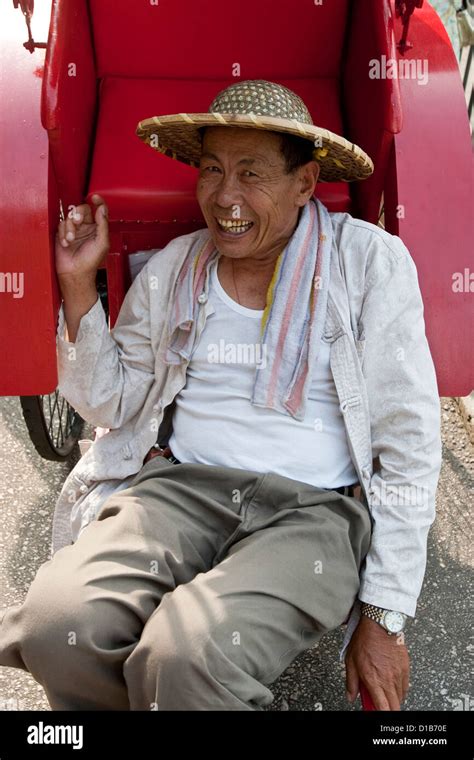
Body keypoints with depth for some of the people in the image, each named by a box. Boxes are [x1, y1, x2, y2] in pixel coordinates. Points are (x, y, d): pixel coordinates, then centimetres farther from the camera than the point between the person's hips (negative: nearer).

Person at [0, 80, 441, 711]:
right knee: (56, 625, -24)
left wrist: (383, 619, -3)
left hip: (315, 510, -2)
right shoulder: (171, 268, 12)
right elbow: (111, 404, 16)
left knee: (189, 659, -30)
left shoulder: (371, 261, 1)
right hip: (181, 486, 3)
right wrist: (78, 285, 4)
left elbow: (408, 447, 0)